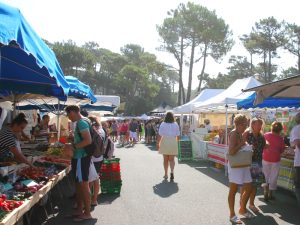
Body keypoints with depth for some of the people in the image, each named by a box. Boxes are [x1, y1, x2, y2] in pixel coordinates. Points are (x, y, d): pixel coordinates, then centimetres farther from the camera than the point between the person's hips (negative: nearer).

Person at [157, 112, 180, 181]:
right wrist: (176, 141, 21)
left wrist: (158, 143, 1)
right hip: (173, 142, 1)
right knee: (172, 159, 6)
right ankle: (172, 172, -17)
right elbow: (178, 135, 4)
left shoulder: (163, 124, -4)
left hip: (164, 142, 0)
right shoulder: (176, 125, 1)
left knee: (165, 159, 12)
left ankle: (166, 174, 18)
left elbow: (159, 135, -7)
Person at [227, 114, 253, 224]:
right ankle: (232, 215, 13)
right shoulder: (234, 133, -15)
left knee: (248, 188, 15)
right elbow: (231, 151, -26)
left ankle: (242, 209, 34)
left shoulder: (241, 134, 12)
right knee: (233, 190, 1)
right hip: (235, 165, -9)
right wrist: (242, 144, -18)